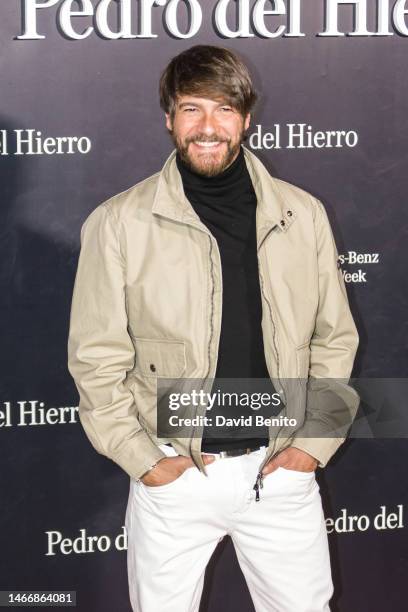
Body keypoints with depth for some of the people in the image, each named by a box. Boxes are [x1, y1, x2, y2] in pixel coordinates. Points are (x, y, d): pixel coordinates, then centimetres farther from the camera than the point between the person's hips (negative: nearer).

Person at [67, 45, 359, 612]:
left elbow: (335, 339, 6)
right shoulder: (117, 223, -7)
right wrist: (144, 459, -9)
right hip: (172, 475, -1)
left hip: (283, 469, 2)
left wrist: (315, 442, -2)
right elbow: (96, 358, -5)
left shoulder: (303, 215, 0)